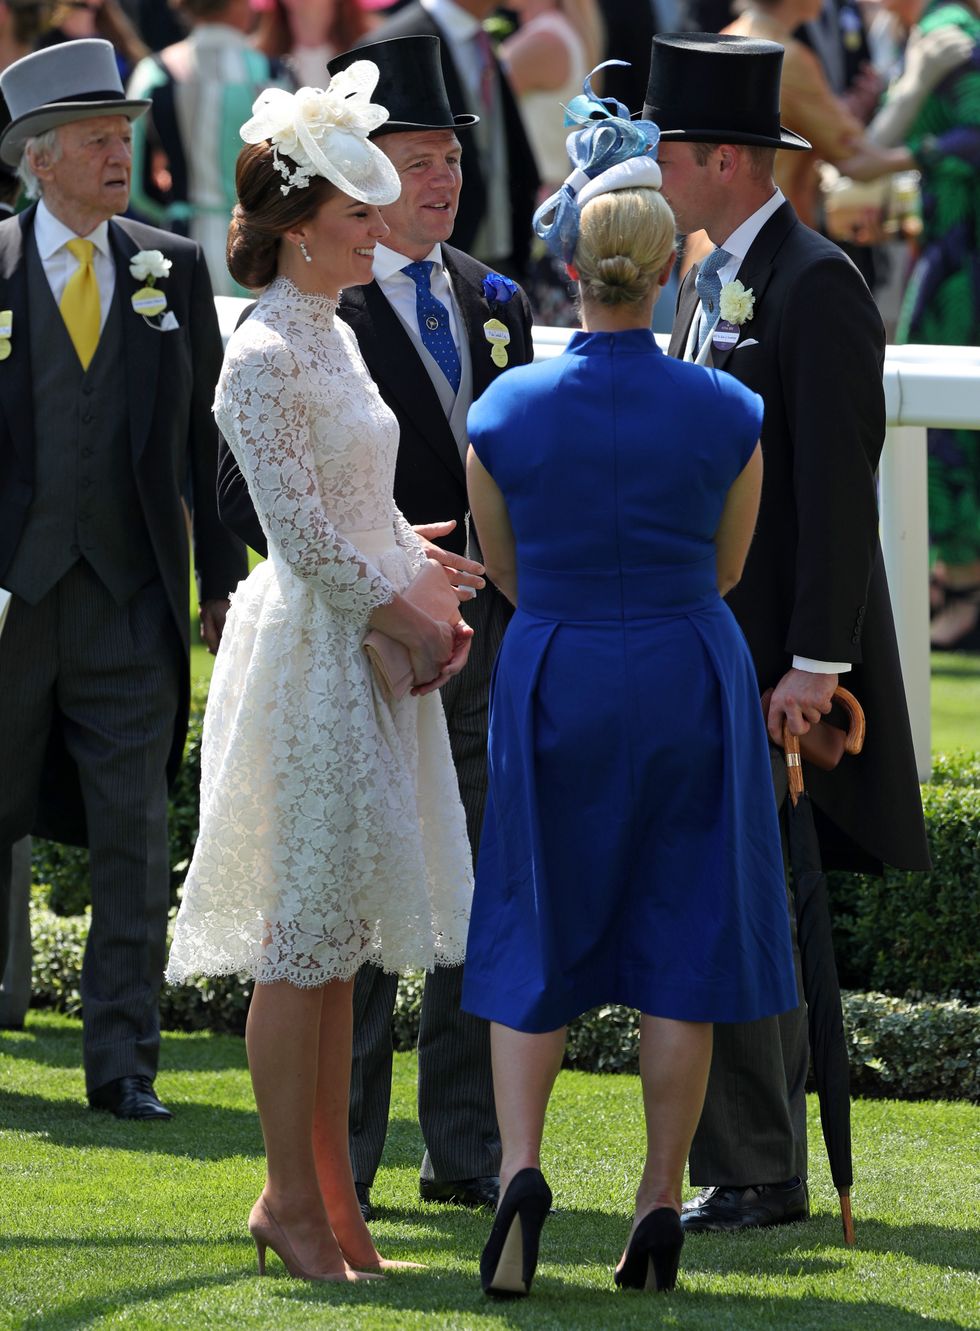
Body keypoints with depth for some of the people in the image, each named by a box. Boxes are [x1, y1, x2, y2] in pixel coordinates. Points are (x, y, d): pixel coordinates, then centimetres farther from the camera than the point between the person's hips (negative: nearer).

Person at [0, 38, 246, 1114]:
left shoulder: (173, 273, 7)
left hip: (131, 604, 2)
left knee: (135, 841, 0)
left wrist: (225, 580, 6)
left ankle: (121, 1063, 4)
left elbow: (209, 436, 10)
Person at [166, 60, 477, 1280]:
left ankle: (329, 1191, 15)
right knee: (307, 938, -5)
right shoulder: (262, 359, -15)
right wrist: (409, 622, -10)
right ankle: (293, 1200, 1)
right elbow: (302, 536, -18)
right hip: (315, 654, -9)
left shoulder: (332, 338, 13)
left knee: (336, 944, 11)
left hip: (375, 646, 9)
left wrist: (434, 610, 7)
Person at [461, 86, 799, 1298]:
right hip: (692, 676, 0)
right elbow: (725, 569, 5)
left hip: (555, 683, 0)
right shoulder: (727, 414, -8)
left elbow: (507, 573, 5)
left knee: (536, 934, 10)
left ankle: (520, 1163, -11)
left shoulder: (505, 413, -8)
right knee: (681, 936, 7)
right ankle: (660, 1208, 7)